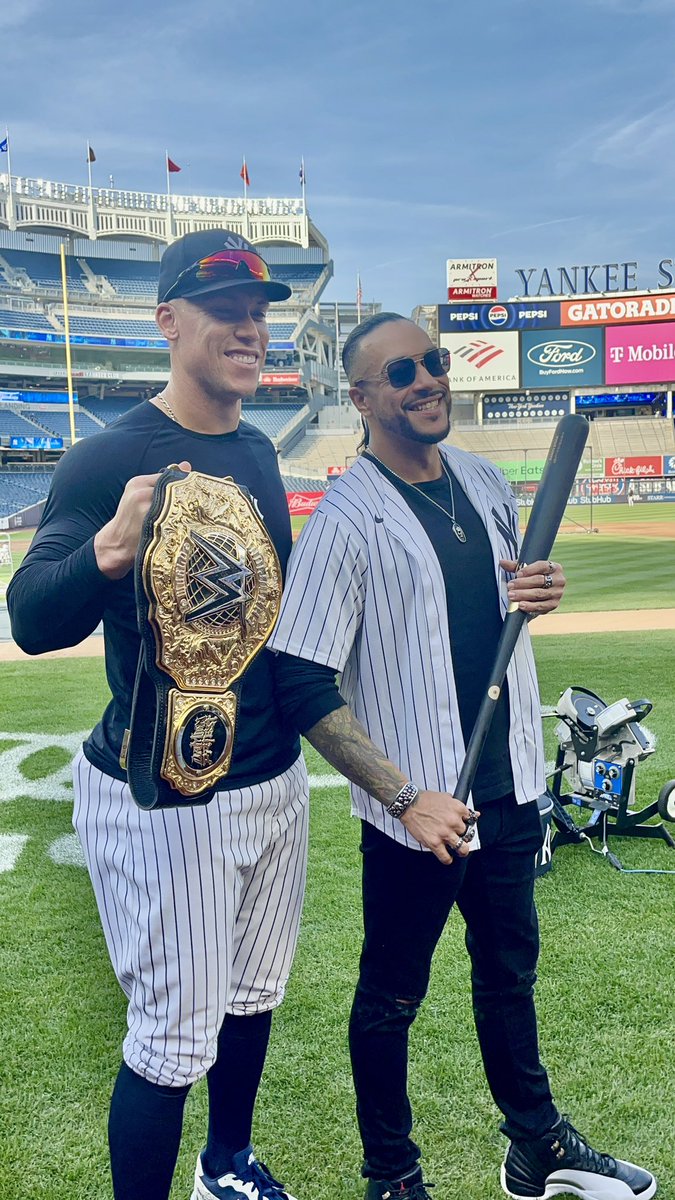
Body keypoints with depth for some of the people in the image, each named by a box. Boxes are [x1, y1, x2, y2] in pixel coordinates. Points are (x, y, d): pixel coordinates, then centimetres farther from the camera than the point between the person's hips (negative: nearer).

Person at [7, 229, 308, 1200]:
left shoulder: (258, 453, 7)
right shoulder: (108, 459, -15)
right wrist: (109, 550, -43)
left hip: (275, 780, 7)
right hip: (160, 799, -7)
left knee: (254, 999, 22)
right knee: (174, 1042, 1)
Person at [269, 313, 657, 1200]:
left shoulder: (487, 483, 4)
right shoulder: (347, 519, -17)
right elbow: (304, 686, -19)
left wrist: (544, 591, -6)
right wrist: (407, 797, -24)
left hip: (510, 789, 7)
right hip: (417, 811, -6)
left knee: (510, 968, 23)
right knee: (393, 996, 12)